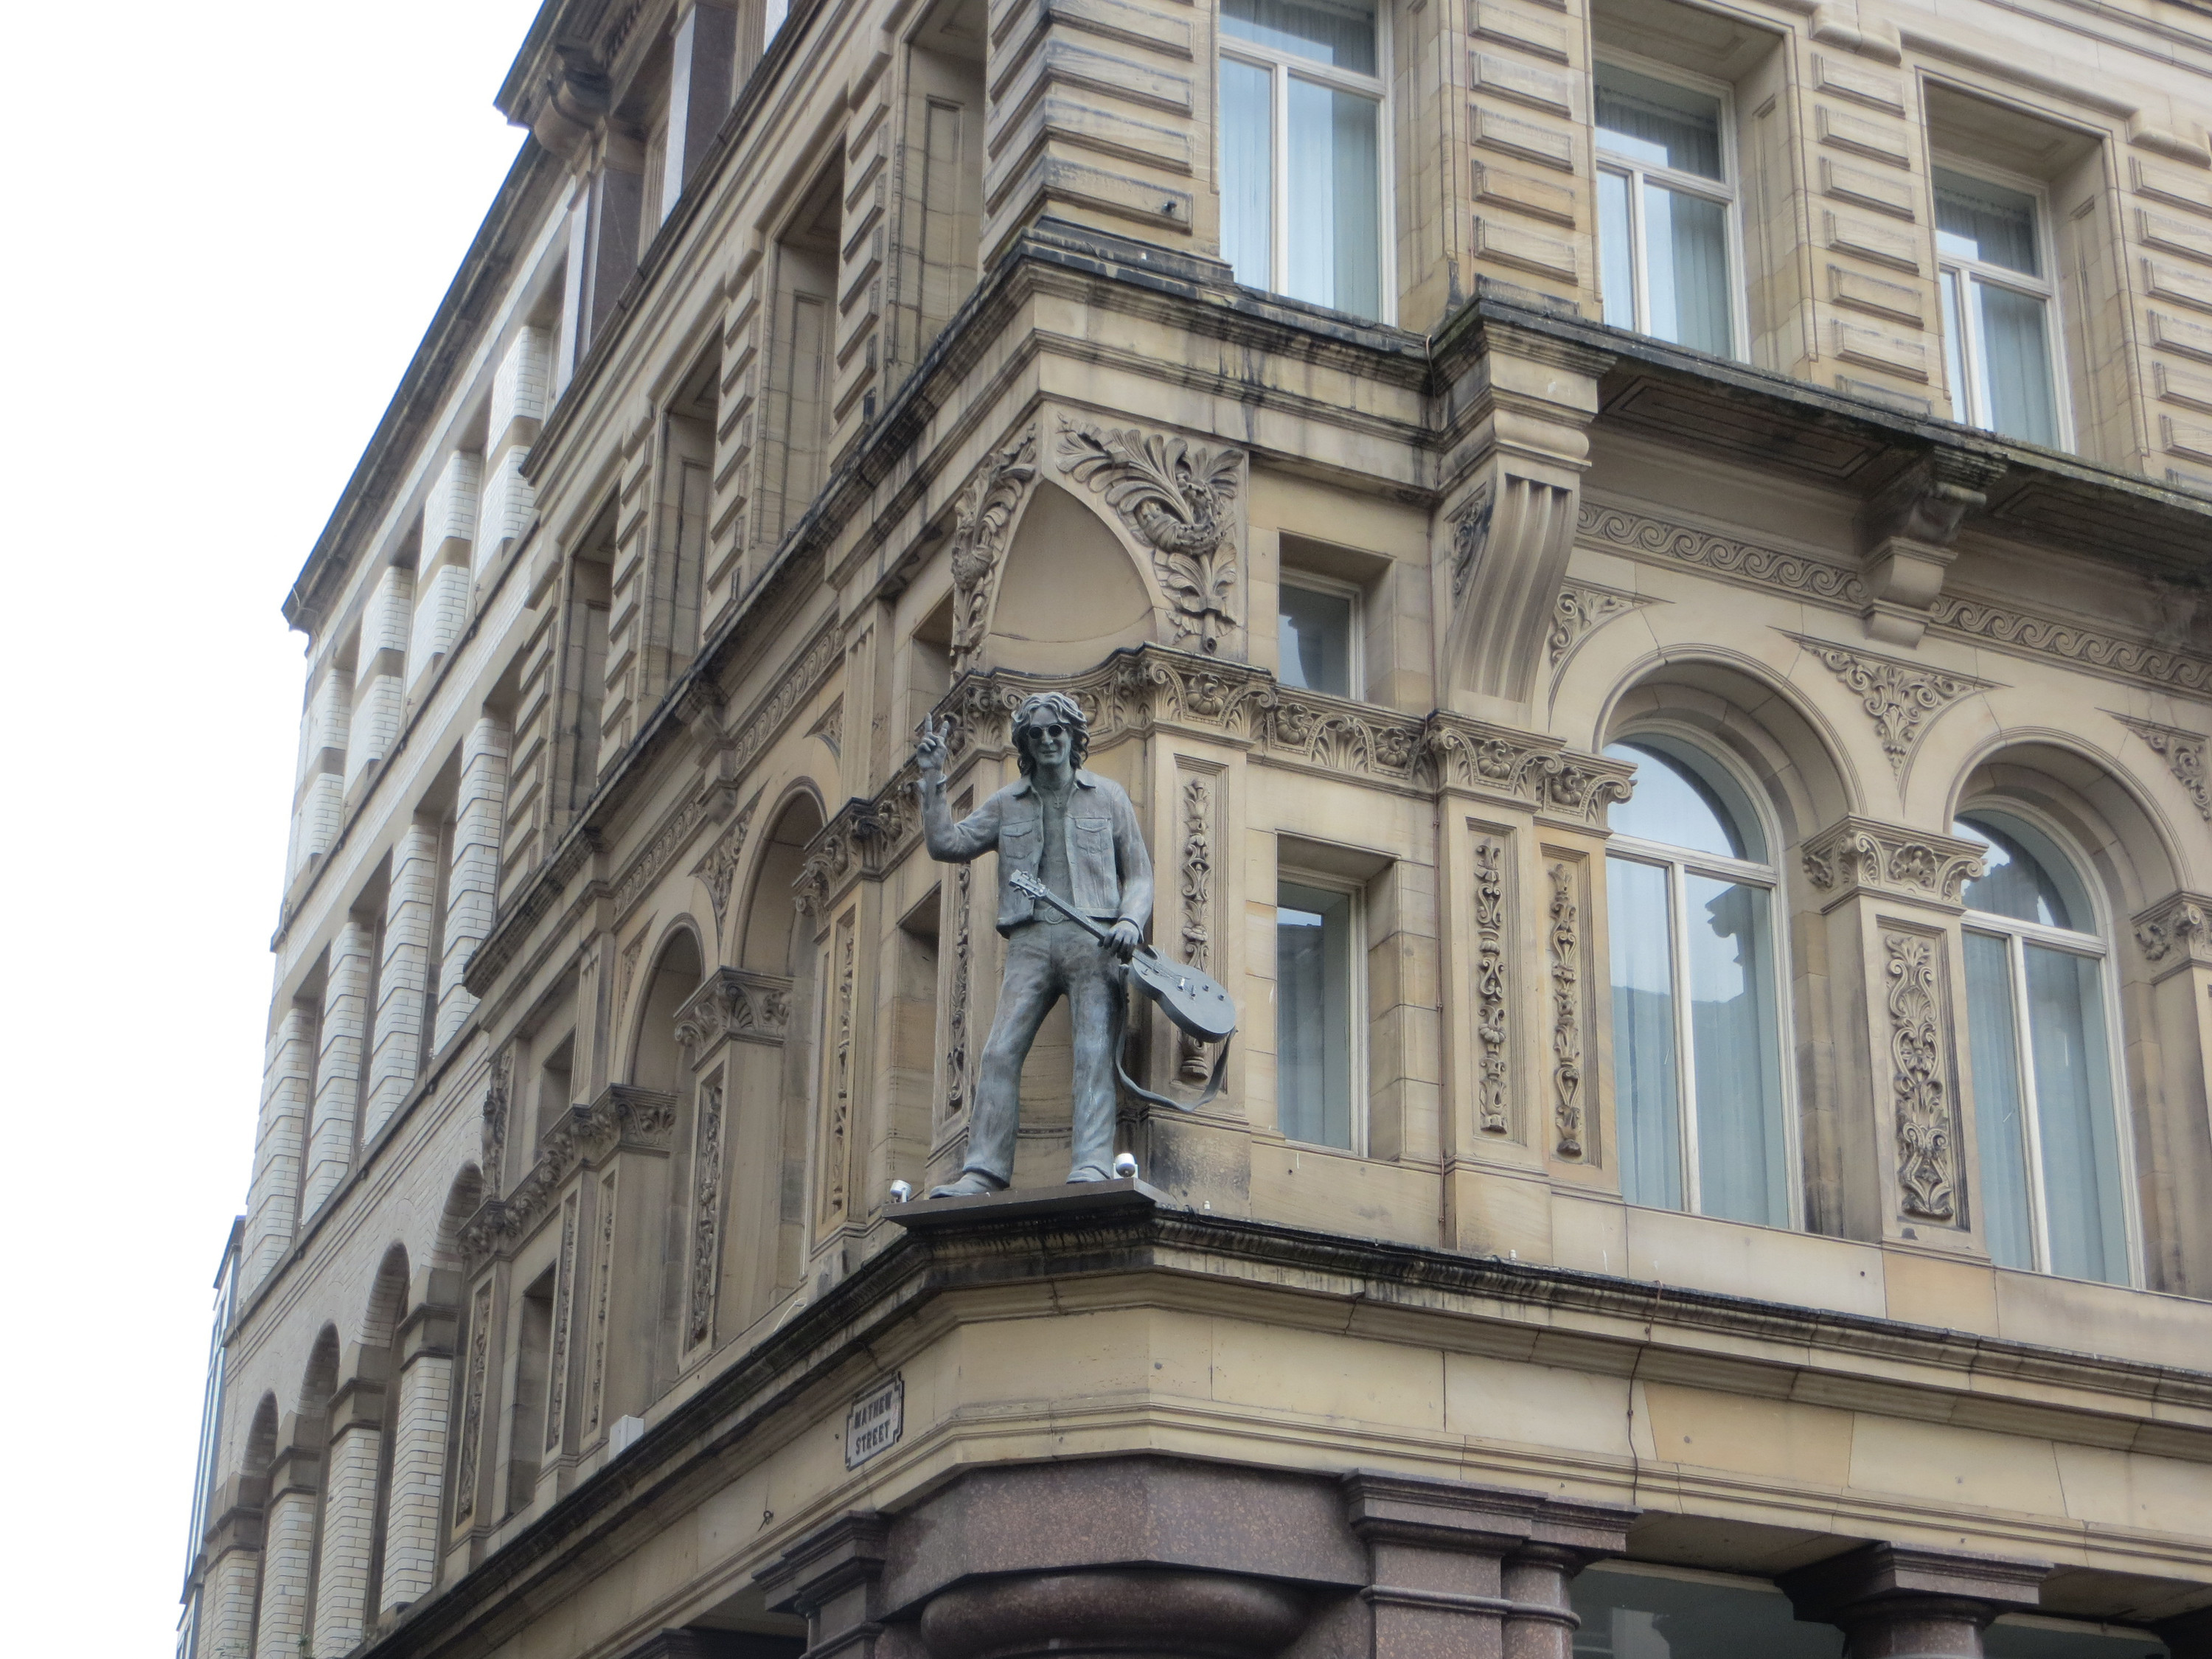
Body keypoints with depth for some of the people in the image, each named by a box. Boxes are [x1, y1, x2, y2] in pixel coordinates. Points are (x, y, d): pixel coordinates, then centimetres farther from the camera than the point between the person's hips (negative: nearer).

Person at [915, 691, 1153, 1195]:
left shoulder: (1108, 796, 15)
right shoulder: (1007, 804, 19)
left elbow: (1139, 874, 13)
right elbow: (946, 843, 10)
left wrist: (1131, 921, -7)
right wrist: (932, 778, 4)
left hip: (1092, 939, -2)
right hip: (1030, 940, 2)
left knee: (1093, 1052, -15)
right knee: (1000, 1053, -11)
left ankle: (1093, 1166, -24)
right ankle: (984, 1171, -15)